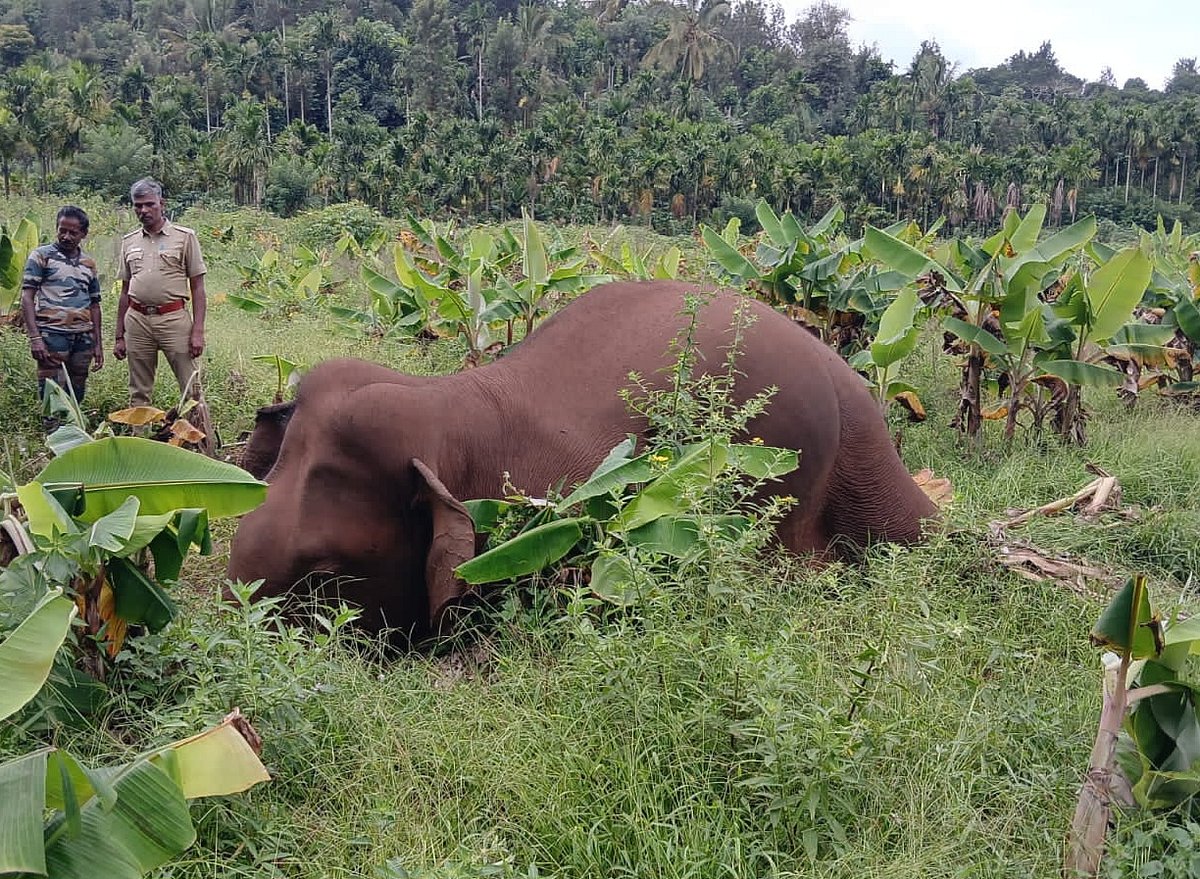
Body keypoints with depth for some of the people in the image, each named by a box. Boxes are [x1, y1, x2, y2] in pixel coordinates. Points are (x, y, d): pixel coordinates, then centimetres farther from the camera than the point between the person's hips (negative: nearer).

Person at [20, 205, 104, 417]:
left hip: (83, 337, 5)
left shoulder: (88, 263, 14)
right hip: (52, 335, -5)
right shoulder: (41, 256, 0)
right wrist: (34, 337, -15)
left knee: (76, 395, 8)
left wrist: (98, 343, 14)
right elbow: (27, 297, -5)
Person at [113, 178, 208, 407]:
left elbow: (198, 288, 0)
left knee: (191, 390, -5)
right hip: (137, 320, 4)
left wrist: (198, 331, -8)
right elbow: (125, 291, 18)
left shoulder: (185, 237, 2)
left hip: (174, 319, -4)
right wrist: (119, 336, 14)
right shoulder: (129, 242, 14)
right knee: (139, 394, 8)